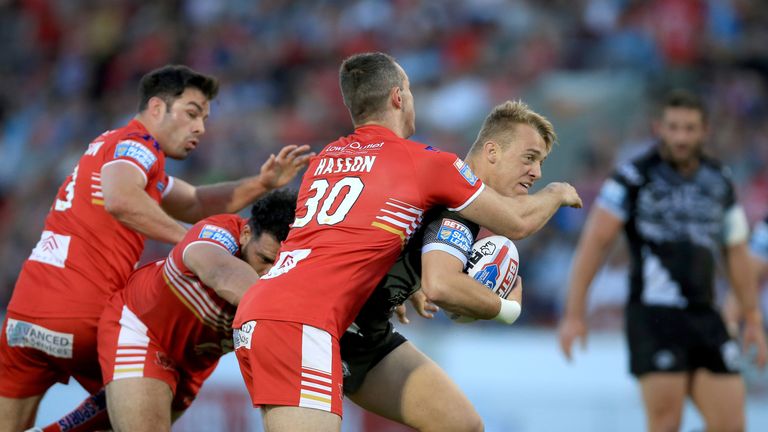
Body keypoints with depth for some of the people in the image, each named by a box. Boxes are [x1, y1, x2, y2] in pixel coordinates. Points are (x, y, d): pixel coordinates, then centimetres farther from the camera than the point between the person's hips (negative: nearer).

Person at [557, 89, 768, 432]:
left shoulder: (719, 182, 14)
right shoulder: (635, 177, -2)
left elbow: (736, 253, 23)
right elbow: (594, 243, -5)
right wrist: (574, 315, -11)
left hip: (704, 316, 5)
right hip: (654, 314, -5)